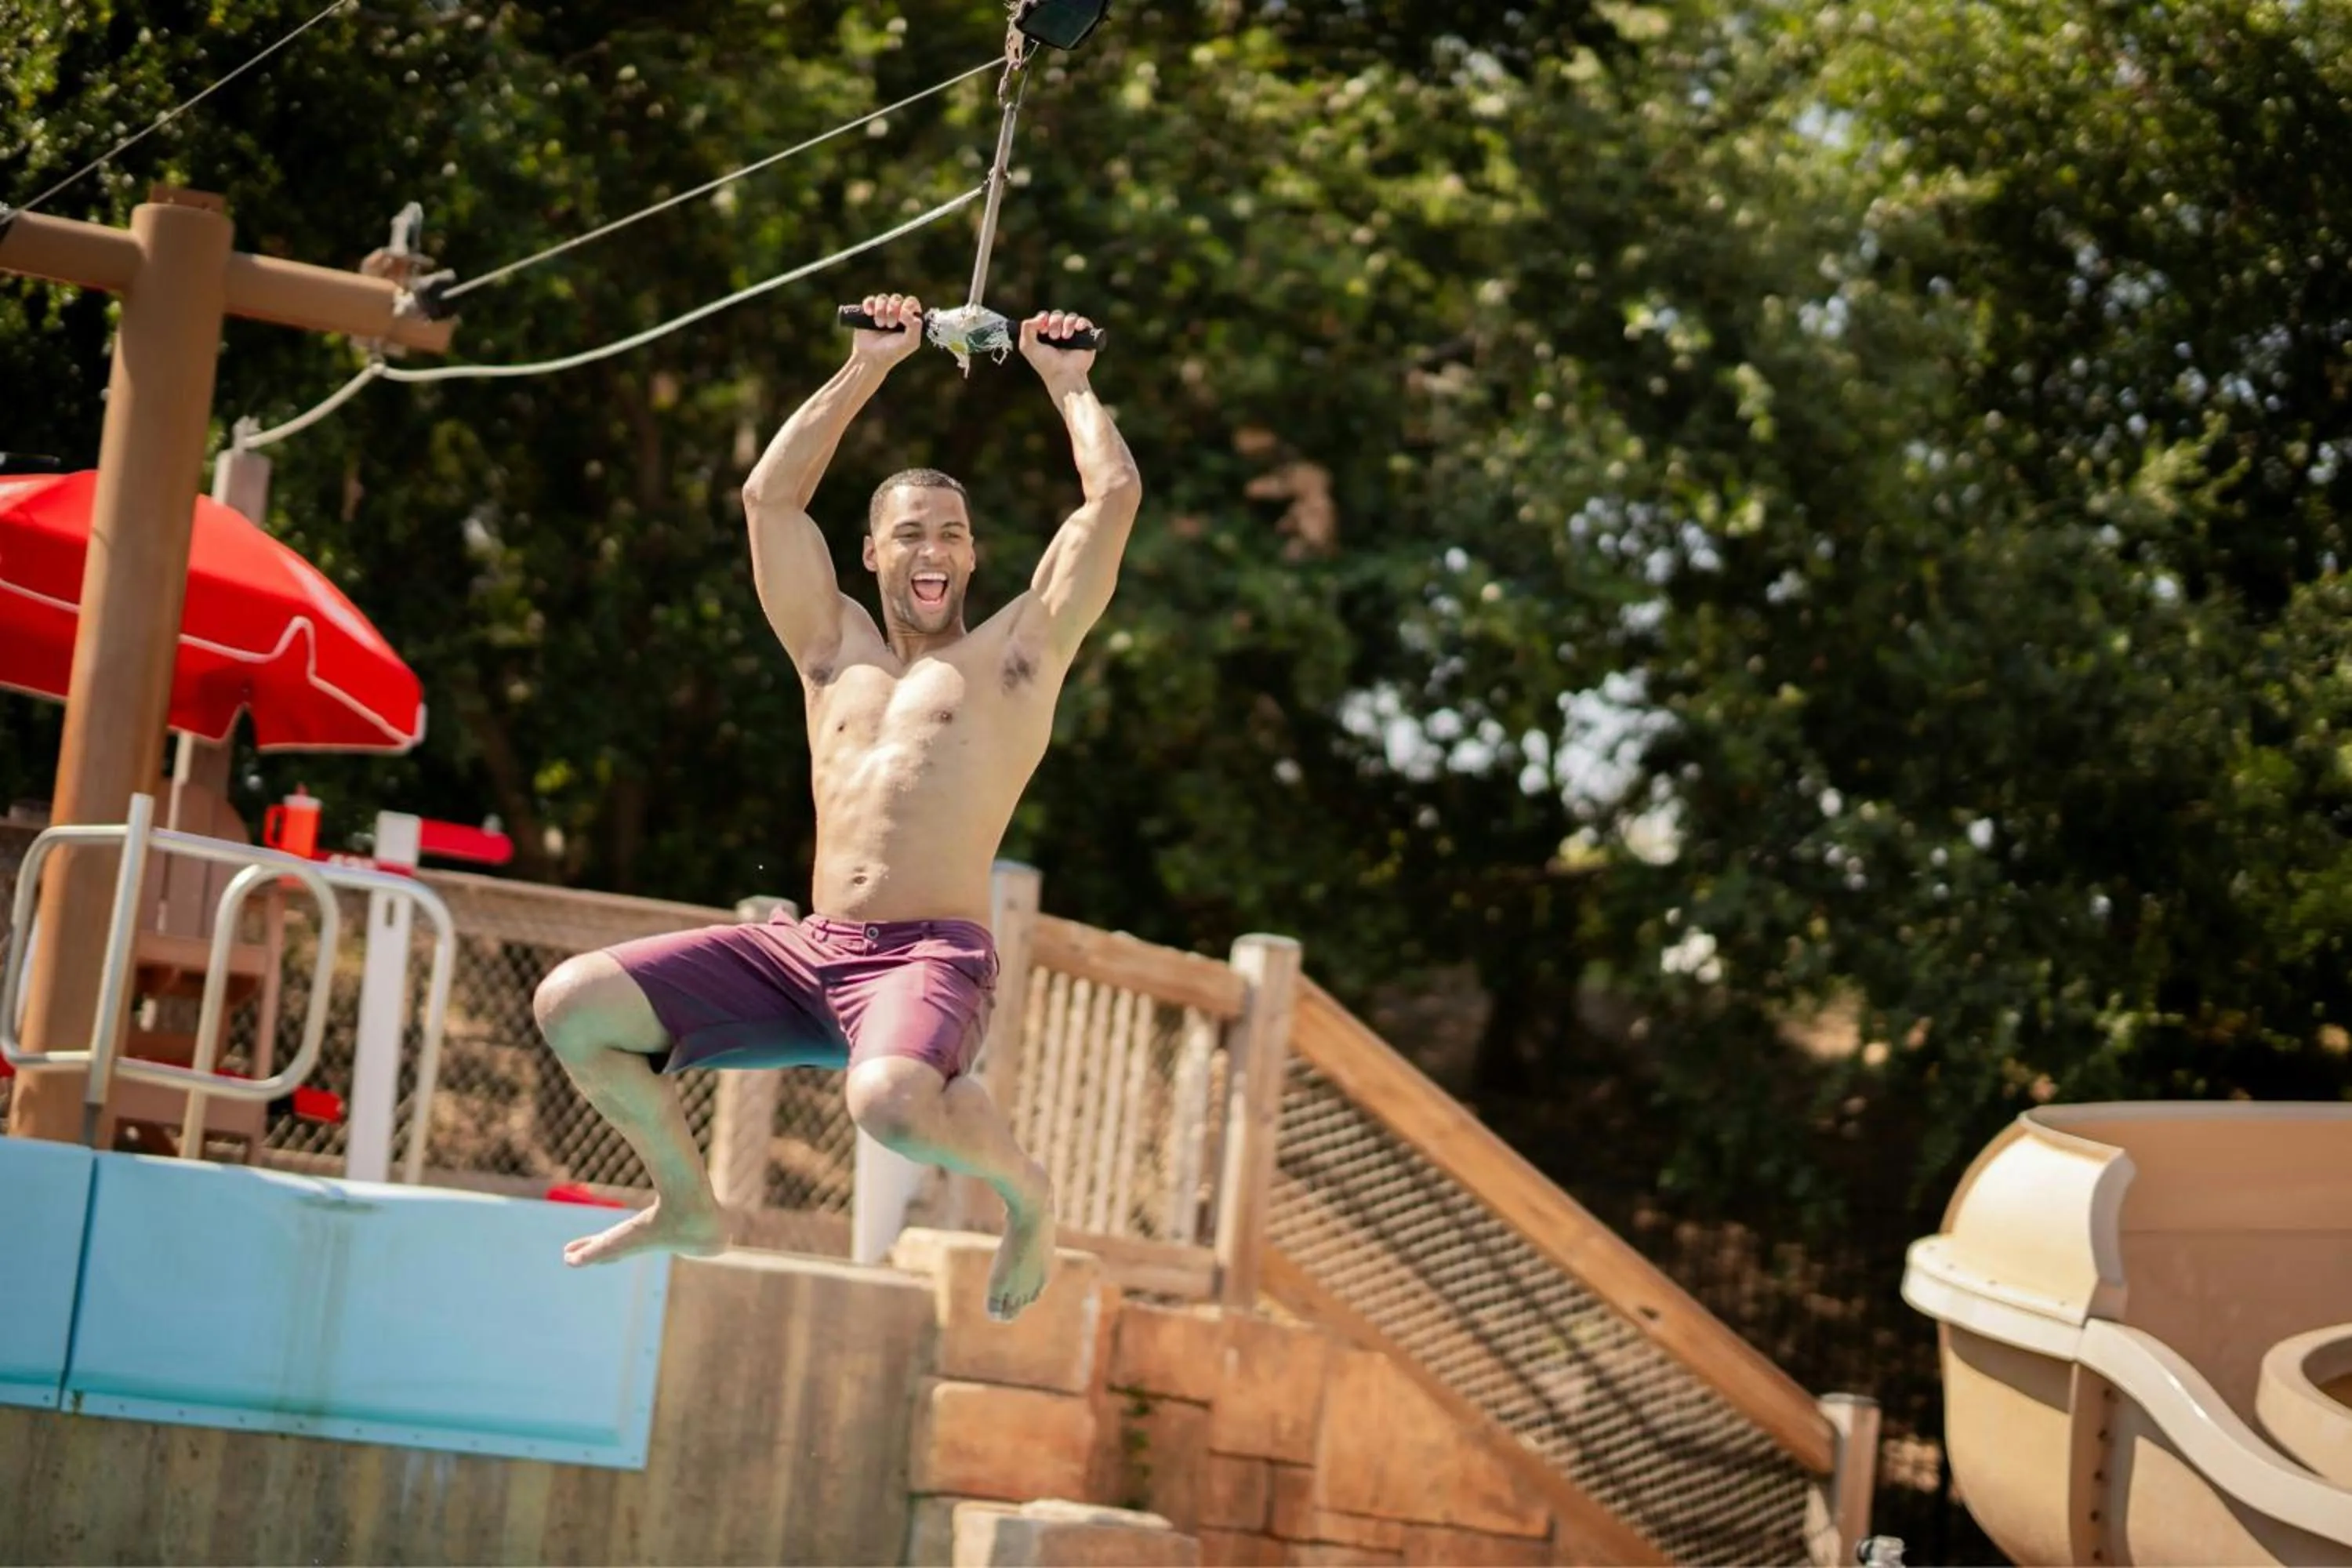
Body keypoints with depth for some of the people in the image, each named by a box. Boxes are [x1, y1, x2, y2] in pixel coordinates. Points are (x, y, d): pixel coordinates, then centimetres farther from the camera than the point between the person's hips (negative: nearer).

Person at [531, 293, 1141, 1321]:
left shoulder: (1015, 654, 11)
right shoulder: (834, 650, 22)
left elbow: (1115, 495, 7)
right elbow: (770, 495, 23)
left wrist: (1067, 382, 21)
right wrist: (868, 367, 27)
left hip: (932, 959, -5)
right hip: (805, 951, 5)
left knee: (891, 1104, -39)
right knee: (571, 1004, -7)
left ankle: (1025, 1188, -2)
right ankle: (687, 1206, 16)